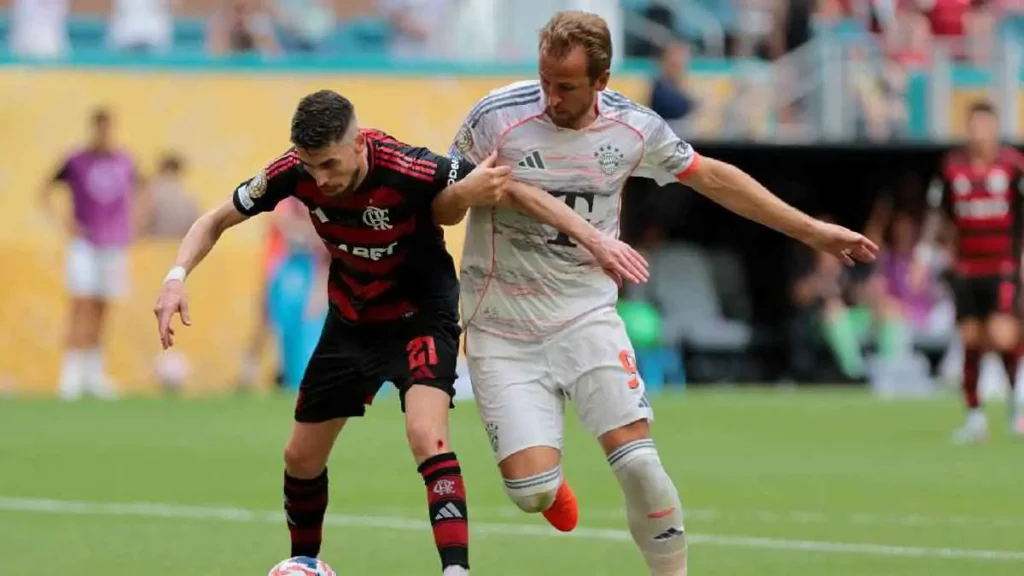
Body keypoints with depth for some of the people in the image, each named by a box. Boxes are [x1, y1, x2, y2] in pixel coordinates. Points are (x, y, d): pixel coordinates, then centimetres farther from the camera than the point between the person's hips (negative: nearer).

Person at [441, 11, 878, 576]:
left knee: (637, 462, -17)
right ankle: (552, 486, 26)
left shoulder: (634, 128, -4)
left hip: (587, 317, 2)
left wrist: (812, 231, 13)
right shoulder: (495, 117, -12)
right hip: (503, 331, -2)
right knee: (531, 491, -12)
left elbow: (714, 178, 12)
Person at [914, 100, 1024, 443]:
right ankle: (975, 417, 13)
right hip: (966, 270, 3)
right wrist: (923, 256, 8)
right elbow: (936, 215, 12)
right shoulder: (952, 167, 5)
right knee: (970, 343, 3)